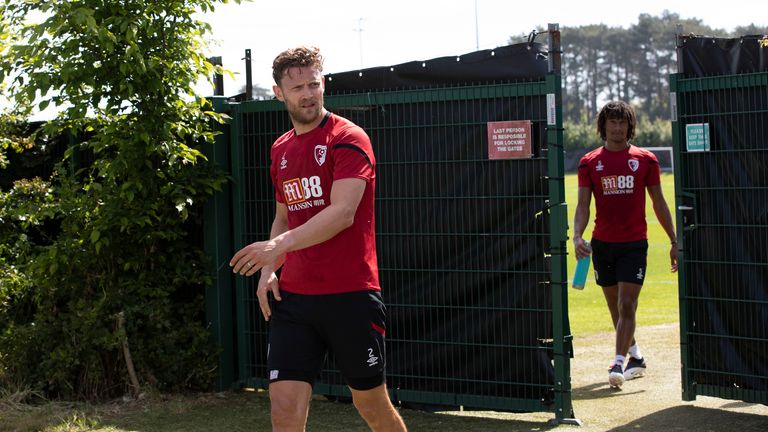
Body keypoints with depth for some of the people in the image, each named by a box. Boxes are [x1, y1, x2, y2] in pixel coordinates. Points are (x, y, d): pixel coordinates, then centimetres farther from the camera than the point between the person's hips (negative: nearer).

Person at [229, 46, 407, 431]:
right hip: (293, 297, 5)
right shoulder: (280, 150, 14)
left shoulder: (348, 139, -8)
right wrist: (270, 269, 8)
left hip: (350, 296, -5)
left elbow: (343, 213, -20)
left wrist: (280, 245, -29)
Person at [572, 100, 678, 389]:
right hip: (602, 244, 2)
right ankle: (635, 357, 28)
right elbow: (583, 205, 0)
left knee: (627, 306, -12)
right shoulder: (589, 163, 4)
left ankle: (618, 364, -16)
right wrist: (577, 236, -17)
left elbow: (659, 203, 8)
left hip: (634, 243, -2)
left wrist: (674, 241, 8)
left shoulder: (645, 160, 2)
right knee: (615, 308, 12)